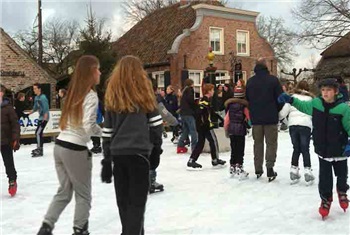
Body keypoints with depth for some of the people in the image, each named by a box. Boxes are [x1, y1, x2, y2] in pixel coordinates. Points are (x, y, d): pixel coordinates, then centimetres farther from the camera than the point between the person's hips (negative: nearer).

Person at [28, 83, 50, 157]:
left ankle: (39, 151, -5)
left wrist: (44, 119, -25)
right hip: (40, 118, 8)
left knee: (38, 133, -10)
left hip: (44, 118, -8)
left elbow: (46, 109, -21)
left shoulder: (43, 97, -17)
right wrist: (28, 114, 19)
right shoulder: (36, 97, 8)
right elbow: (35, 108, 20)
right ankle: (39, 148, 25)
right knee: (39, 133, 13)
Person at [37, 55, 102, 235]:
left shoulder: (73, 92, 10)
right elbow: (89, 126, -23)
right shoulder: (91, 95, -14)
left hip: (60, 146, 7)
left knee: (64, 192, 18)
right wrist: (104, 131, -4)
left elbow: (67, 122, 12)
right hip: (76, 150, -7)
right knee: (83, 195, 10)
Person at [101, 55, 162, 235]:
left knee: (124, 200, 15)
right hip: (138, 152, -4)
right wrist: (157, 143, 15)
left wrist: (106, 160, 11)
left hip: (117, 154, 4)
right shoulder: (143, 91, -1)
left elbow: (107, 130, 7)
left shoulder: (112, 95, 8)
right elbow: (155, 122, -2)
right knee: (137, 201, 1)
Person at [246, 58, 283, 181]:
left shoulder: (250, 81, 3)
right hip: (271, 117, -3)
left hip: (256, 117, 4)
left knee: (258, 143, 12)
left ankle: (258, 169, 14)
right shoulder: (273, 79, -8)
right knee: (271, 143, 3)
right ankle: (270, 168, -4)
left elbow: (247, 99, 11)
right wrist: (276, 110, 10)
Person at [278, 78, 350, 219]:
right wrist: (291, 100, 0)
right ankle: (326, 199, 28)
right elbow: (303, 106, 13)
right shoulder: (316, 104, -7)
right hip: (323, 150, 2)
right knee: (324, 177, 6)